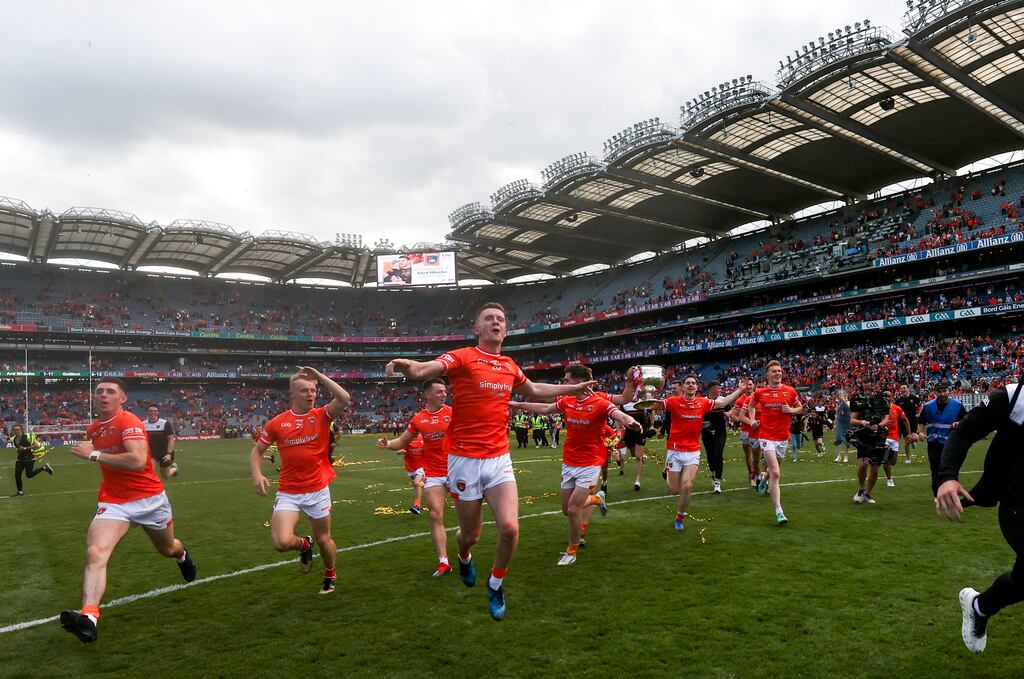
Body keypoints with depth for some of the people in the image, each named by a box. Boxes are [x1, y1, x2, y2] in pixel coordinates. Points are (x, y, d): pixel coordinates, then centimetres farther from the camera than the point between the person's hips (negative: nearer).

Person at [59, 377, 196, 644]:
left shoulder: (129, 422, -19)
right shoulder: (93, 429, 5)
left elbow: (138, 461, -34)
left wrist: (94, 455, -29)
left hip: (149, 499, -4)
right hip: (113, 501, 4)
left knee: (167, 549, 20)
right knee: (95, 553, -23)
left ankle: (182, 556, 57)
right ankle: (88, 618, -31)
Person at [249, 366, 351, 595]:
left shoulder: (322, 416, -6)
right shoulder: (277, 423, -2)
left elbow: (344, 398, -25)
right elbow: (256, 451, 9)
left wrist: (319, 375, -20)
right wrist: (257, 475, -9)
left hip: (318, 490, 0)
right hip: (288, 493, 1)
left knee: (323, 540, 12)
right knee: (282, 542, -16)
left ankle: (330, 575, 44)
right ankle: (304, 544, 22)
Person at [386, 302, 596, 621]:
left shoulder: (509, 366, 9)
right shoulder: (462, 357, -8)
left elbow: (533, 390, 29)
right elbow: (424, 369, -25)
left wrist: (573, 388, 31)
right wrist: (405, 365, -47)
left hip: (499, 459, 4)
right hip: (465, 460, -3)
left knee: (510, 528, -11)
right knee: (471, 534, 8)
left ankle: (496, 584, 19)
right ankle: (464, 557, 48)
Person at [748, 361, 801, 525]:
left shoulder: (790, 391, 0)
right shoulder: (759, 393, -2)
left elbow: (800, 408, 13)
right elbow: (751, 405, 17)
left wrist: (791, 410, -8)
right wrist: (752, 420, 3)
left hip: (783, 437, 3)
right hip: (766, 436, -3)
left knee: (774, 470, 20)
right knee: (776, 473, -14)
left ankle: (763, 478, 58)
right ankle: (779, 512, -12)